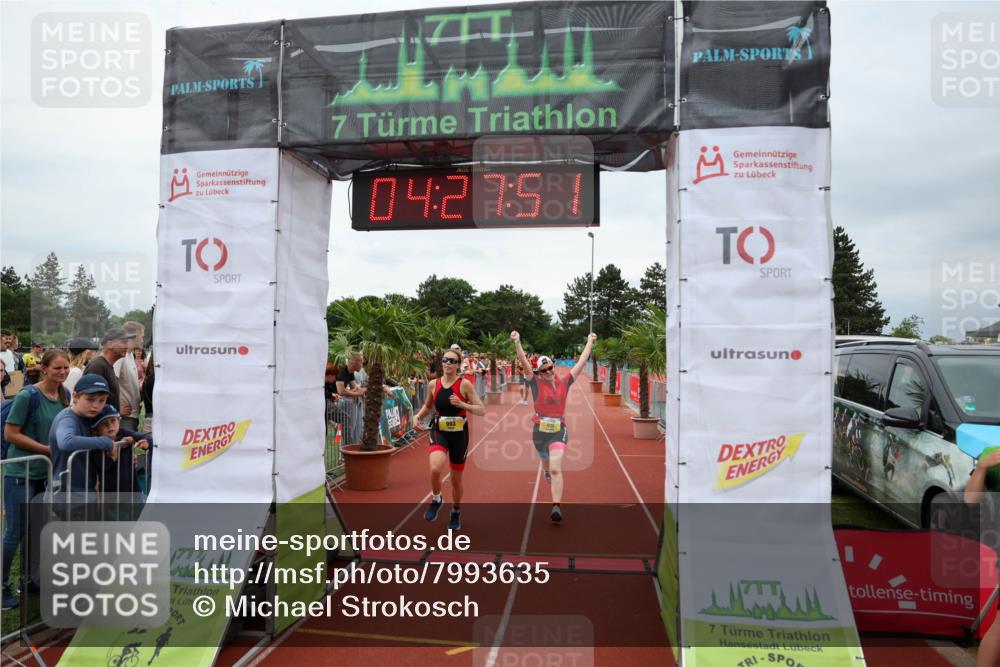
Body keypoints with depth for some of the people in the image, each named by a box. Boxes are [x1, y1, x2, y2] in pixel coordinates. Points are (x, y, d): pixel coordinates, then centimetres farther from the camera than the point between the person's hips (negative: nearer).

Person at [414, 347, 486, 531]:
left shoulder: (465, 384, -10)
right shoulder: (434, 384, 0)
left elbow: (482, 410, -11)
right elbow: (428, 406, 18)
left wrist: (462, 404, -26)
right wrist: (418, 416, -1)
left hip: (459, 434, -1)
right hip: (439, 432, 1)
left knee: (456, 479, 11)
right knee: (436, 469, -26)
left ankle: (456, 512, 39)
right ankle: (436, 500, 5)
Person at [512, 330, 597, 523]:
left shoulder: (564, 382, -1)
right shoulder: (536, 383, -6)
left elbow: (582, 361, 7)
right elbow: (524, 361, -18)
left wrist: (590, 341, 12)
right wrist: (517, 342, -30)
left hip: (559, 430, -1)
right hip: (540, 431, 1)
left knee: (556, 469, -15)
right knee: (546, 463, 24)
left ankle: (557, 507, -17)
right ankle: (547, 470, 60)